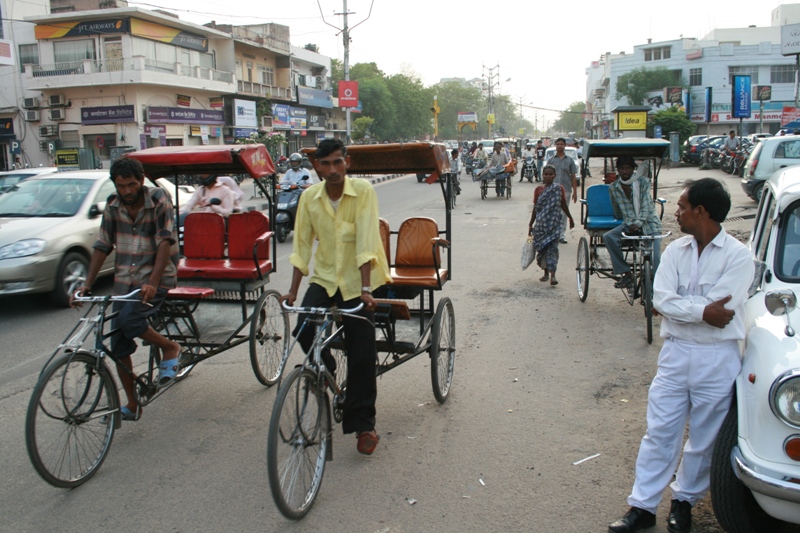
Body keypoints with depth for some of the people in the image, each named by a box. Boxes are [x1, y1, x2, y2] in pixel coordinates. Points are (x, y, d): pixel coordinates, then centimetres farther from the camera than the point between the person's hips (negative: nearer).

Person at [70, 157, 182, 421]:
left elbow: (165, 241, -18)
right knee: (118, 347, 4)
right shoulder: (113, 205, 3)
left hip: (156, 278, -5)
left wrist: (152, 283, -29)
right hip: (124, 281, 5)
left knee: (129, 320, -29)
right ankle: (132, 405, 18)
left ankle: (170, 348, -2)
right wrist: (87, 284, -2)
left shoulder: (159, 199, -11)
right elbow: (102, 246, 7)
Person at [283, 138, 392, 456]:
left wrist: (365, 289, -27)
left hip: (356, 280, -3)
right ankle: (324, 370, 14)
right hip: (323, 277, 3)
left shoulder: (363, 191, -13)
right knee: (303, 329, -20)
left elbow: (366, 242, -20)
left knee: (362, 355, -3)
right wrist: (293, 291, -7)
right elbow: (302, 246, -1)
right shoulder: (309, 197, -2)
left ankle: (362, 423, 13)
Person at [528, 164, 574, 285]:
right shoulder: (538, 190, 4)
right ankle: (546, 272, 24)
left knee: (552, 247, -10)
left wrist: (570, 218, 20)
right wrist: (531, 224, 9)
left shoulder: (559, 189, 0)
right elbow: (535, 208, 9)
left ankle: (552, 275, -15)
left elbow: (563, 205, 12)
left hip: (554, 224, -2)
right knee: (541, 248, 9)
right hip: (540, 224, 3)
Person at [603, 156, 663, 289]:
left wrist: (638, 223, -24)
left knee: (655, 257, -18)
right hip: (629, 224, 3)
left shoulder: (643, 181, -4)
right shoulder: (613, 187, 4)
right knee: (608, 237, -24)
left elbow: (646, 205, -12)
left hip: (648, 223, -3)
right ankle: (626, 274, -19)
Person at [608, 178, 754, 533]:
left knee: (703, 438, 11)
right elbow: (661, 299, -8)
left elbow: (720, 308, -20)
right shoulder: (676, 251, 3)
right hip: (675, 353, 3)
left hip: (717, 359, -3)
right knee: (659, 432, 6)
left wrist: (678, 304, -11)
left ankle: (684, 501, 30)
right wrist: (702, 310, -18)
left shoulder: (738, 256, -9)